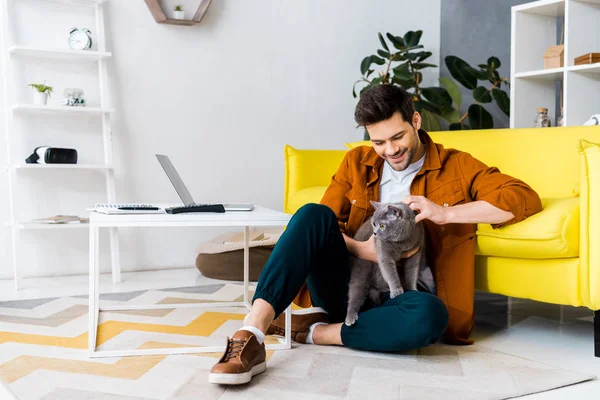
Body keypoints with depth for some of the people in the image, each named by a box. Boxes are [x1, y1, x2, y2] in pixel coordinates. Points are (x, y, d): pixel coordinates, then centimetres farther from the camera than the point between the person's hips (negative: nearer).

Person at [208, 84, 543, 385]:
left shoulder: (457, 166, 3)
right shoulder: (356, 162, 10)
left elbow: (526, 198, -9)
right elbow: (324, 224, 4)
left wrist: (445, 213, -20)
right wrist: (360, 249, -18)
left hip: (402, 295, -1)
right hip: (349, 286, 2)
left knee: (430, 314, -38)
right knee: (313, 214, -26)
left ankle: (313, 331, -19)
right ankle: (251, 336, -35)